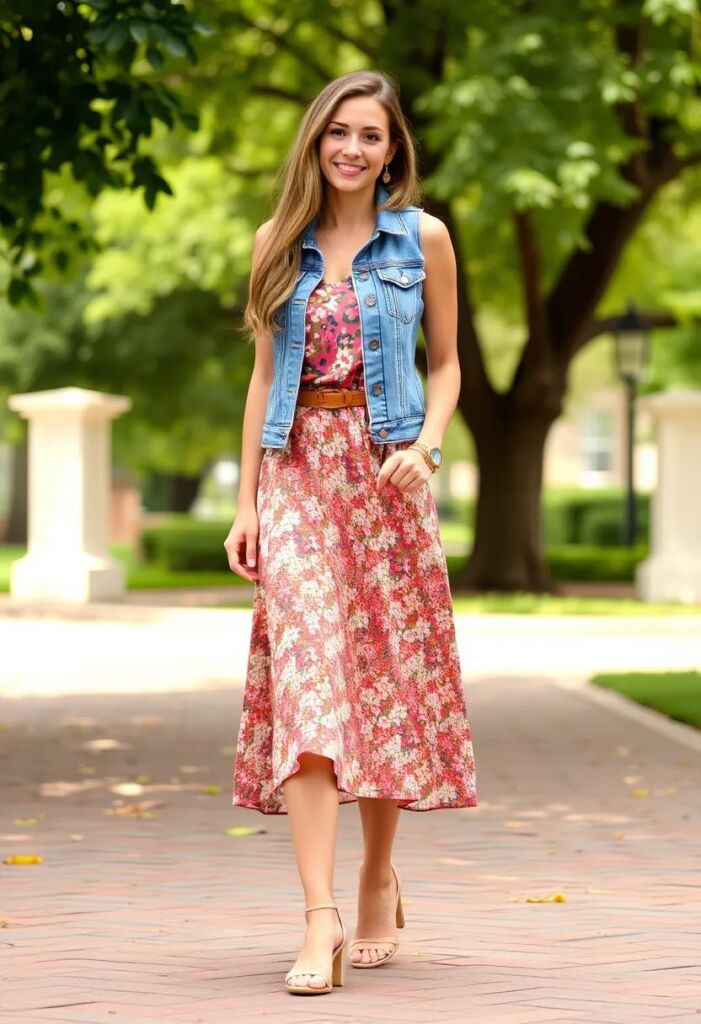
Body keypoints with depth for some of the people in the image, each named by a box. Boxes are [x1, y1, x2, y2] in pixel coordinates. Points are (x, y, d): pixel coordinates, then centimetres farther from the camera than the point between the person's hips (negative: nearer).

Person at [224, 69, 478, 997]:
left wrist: (424, 446, -10)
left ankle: (380, 873, 26)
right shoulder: (279, 243, 9)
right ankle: (321, 918, -17)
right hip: (297, 471, 1)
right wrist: (246, 501, 6)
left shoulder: (423, 238, 5)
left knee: (387, 673, 4)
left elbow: (446, 363, 9)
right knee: (305, 673, -12)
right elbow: (265, 374, 11)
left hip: (385, 471, 0)